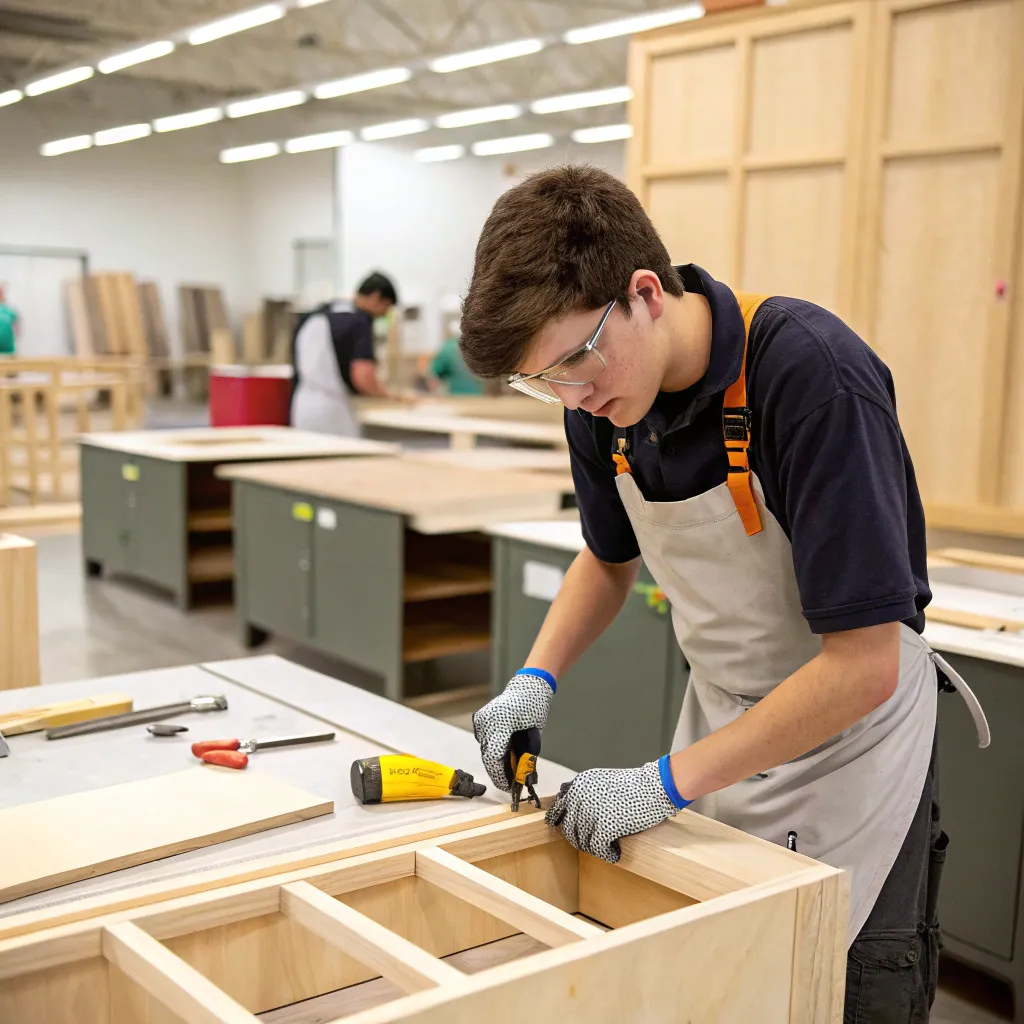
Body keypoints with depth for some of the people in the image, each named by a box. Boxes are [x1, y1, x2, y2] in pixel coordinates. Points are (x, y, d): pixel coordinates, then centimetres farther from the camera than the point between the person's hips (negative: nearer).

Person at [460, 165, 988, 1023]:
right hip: (718, 720, 6)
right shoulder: (605, 392, -9)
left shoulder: (814, 374, -30)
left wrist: (666, 782, -26)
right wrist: (535, 680, -5)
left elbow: (863, 663, -29)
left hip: (846, 738, -6)